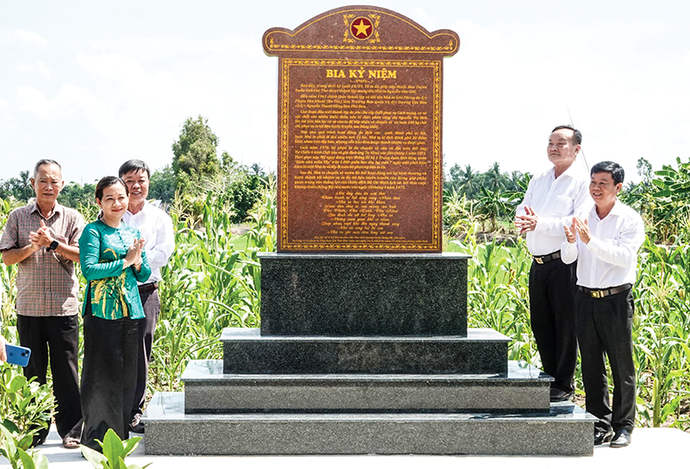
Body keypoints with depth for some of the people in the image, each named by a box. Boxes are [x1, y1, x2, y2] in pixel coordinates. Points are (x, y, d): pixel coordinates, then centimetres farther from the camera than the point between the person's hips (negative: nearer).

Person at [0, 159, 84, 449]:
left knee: (66, 370, 1)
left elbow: (83, 255, -7)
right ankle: (34, 431, 16)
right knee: (32, 370, 7)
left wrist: (53, 243, -18)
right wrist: (33, 246, -14)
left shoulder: (72, 218, 4)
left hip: (64, 307, -1)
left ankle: (70, 430, 11)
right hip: (29, 307, 1)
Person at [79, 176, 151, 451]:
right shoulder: (93, 231, -3)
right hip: (102, 312, -6)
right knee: (103, 374, -5)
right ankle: (97, 437, 2)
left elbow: (144, 275, 16)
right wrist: (125, 261, -14)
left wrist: (137, 262, -6)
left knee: (127, 374, 8)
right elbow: (89, 269, -16)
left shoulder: (132, 232, 15)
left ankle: (120, 434, 17)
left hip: (131, 311, 6)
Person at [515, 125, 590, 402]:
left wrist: (540, 223, -22)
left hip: (565, 263, -7)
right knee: (540, 323, 10)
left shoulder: (581, 182, -5)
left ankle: (564, 386, 9)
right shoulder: (538, 181, 18)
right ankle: (550, 378, 23)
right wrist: (523, 220, -10)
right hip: (538, 263, 7)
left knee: (566, 324, 0)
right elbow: (522, 211, 15)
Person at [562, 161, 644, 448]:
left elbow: (624, 256, -19)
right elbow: (568, 259, 2)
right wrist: (571, 242, -20)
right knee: (591, 366, 8)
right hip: (585, 298, 4)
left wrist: (591, 241, -28)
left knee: (622, 365, 2)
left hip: (616, 300, -4)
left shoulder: (630, 220, -5)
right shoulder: (582, 219, 9)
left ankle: (624, 426, 12)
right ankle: (600, 426, 16)